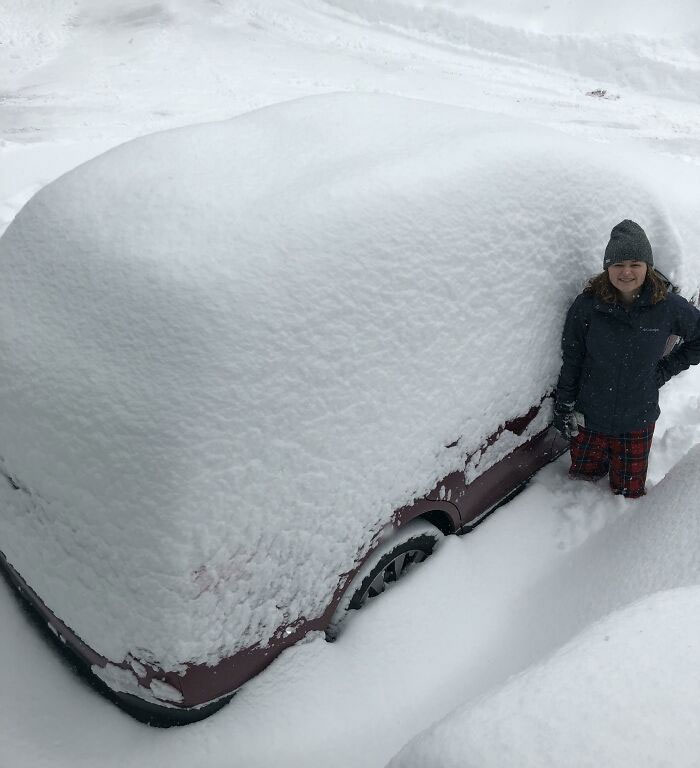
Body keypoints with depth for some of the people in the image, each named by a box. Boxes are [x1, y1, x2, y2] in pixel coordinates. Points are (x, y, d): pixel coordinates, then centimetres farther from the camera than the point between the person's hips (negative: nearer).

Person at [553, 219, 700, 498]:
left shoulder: (667, 307, -13)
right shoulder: (586, 306, -14)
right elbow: (570, 362, -5)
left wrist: (667, 368, -2)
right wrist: (564, 407, -2)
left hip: (637, 421, 0)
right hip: (589, 418, 0)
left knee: (629, 491, 14)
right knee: (584, 476, 19)